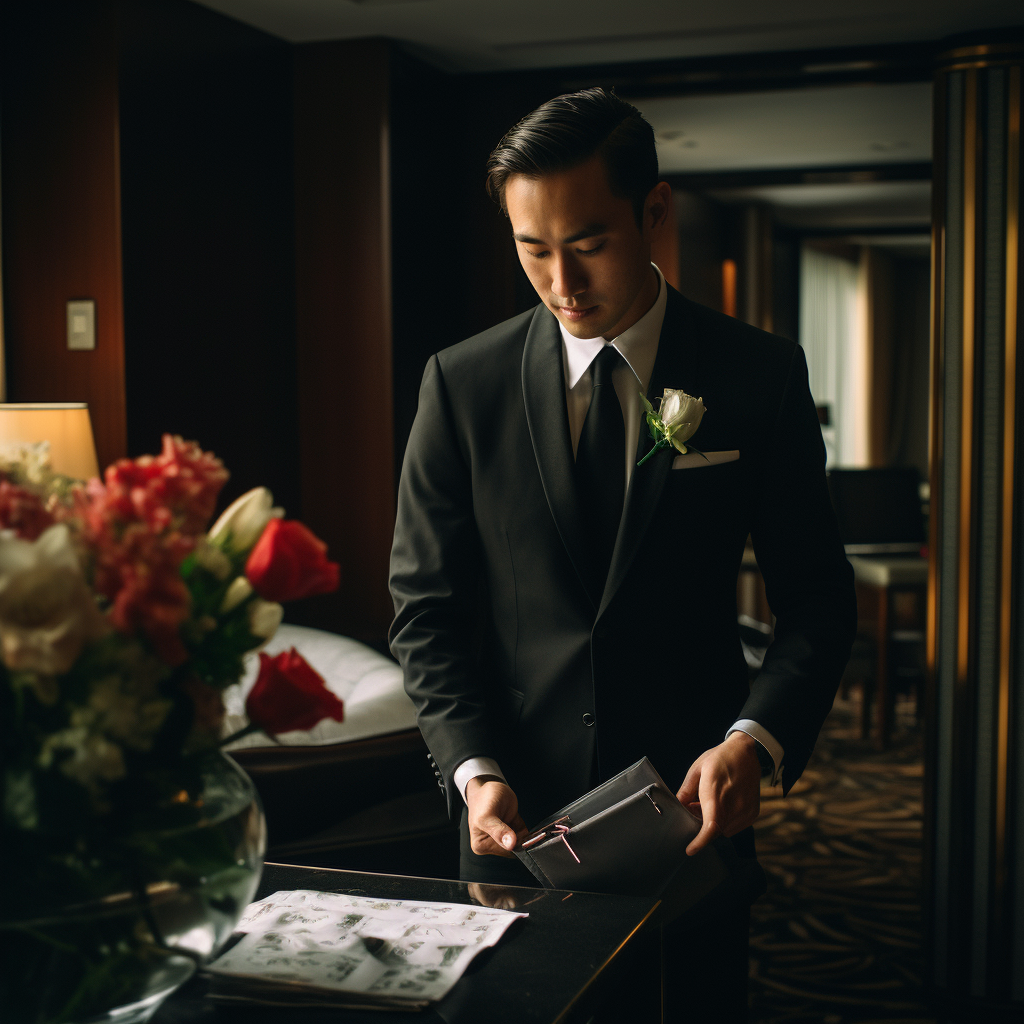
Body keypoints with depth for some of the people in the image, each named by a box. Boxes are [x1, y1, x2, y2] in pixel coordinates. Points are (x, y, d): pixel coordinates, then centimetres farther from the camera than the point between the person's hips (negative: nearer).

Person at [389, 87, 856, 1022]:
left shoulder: (759, 375, -3)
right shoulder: (462, 384, -1)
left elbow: (817, 597, -1)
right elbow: (427, 606, 1)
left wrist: (758, 738, -18)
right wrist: (473, 768, -12)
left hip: (694, 810, 0)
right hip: (516, 820, 1)